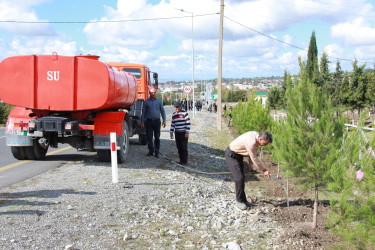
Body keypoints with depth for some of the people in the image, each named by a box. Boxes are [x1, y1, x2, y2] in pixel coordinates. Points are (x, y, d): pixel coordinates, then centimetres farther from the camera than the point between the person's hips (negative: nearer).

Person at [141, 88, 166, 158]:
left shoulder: (159, 101, 8)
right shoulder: (146, 101, 5)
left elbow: (162, 111, 10)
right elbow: (143, 112, 7)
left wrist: (164, 120, 1)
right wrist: (142, 122, 0)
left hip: (157, 121, 1)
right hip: (149, 121, 0)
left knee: (157, 137, 2)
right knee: (149, 137, -1)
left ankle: (157, 152, 9)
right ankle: (151, 151, 10)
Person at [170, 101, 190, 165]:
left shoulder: (185, 113, -6)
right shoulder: (174, 115, 11)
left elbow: (188, 123, -8)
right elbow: (172, 124, 18)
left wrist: (187, 132, -13)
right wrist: (171, 133, 13)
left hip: (184, 133, -5)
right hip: (177, 133, 5)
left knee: (184, 147, -4)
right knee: (179, 147, 8)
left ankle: (184, 161, 3)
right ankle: (181, 160, 17)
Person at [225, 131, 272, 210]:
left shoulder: (256, 136, -5)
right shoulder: (251, 142, -34)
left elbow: (252, 154, 8)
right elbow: (254, 159, -23)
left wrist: (250, 166, 14)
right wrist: (264, 170, -13)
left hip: (239, 155, 9)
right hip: (231, 155, -9)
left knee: (242, 178, 11)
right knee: (239, 178, -11)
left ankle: (243, 199, 20)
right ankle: (239, 200, 3)